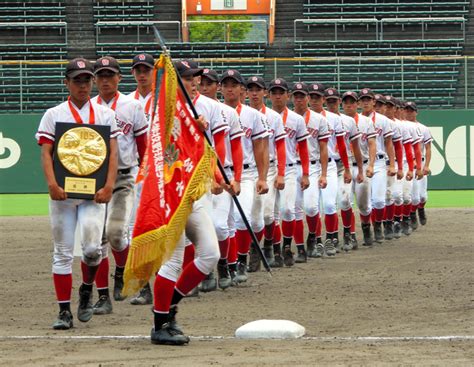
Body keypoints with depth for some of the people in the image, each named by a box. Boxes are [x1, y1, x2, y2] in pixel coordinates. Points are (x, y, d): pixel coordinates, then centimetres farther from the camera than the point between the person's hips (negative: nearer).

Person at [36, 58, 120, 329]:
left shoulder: (105, 114, 10)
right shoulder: (54, 115, 8)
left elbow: (113, 153, 4)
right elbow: (46, 152, 0)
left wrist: (109, 187, -10)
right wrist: (52, 184, -15)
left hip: (94, 192, 0)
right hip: (63, 192, 0)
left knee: (92, 247, -14)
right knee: (63, 252, 0)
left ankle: (87, 289, 15)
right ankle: (64, 311, 4)